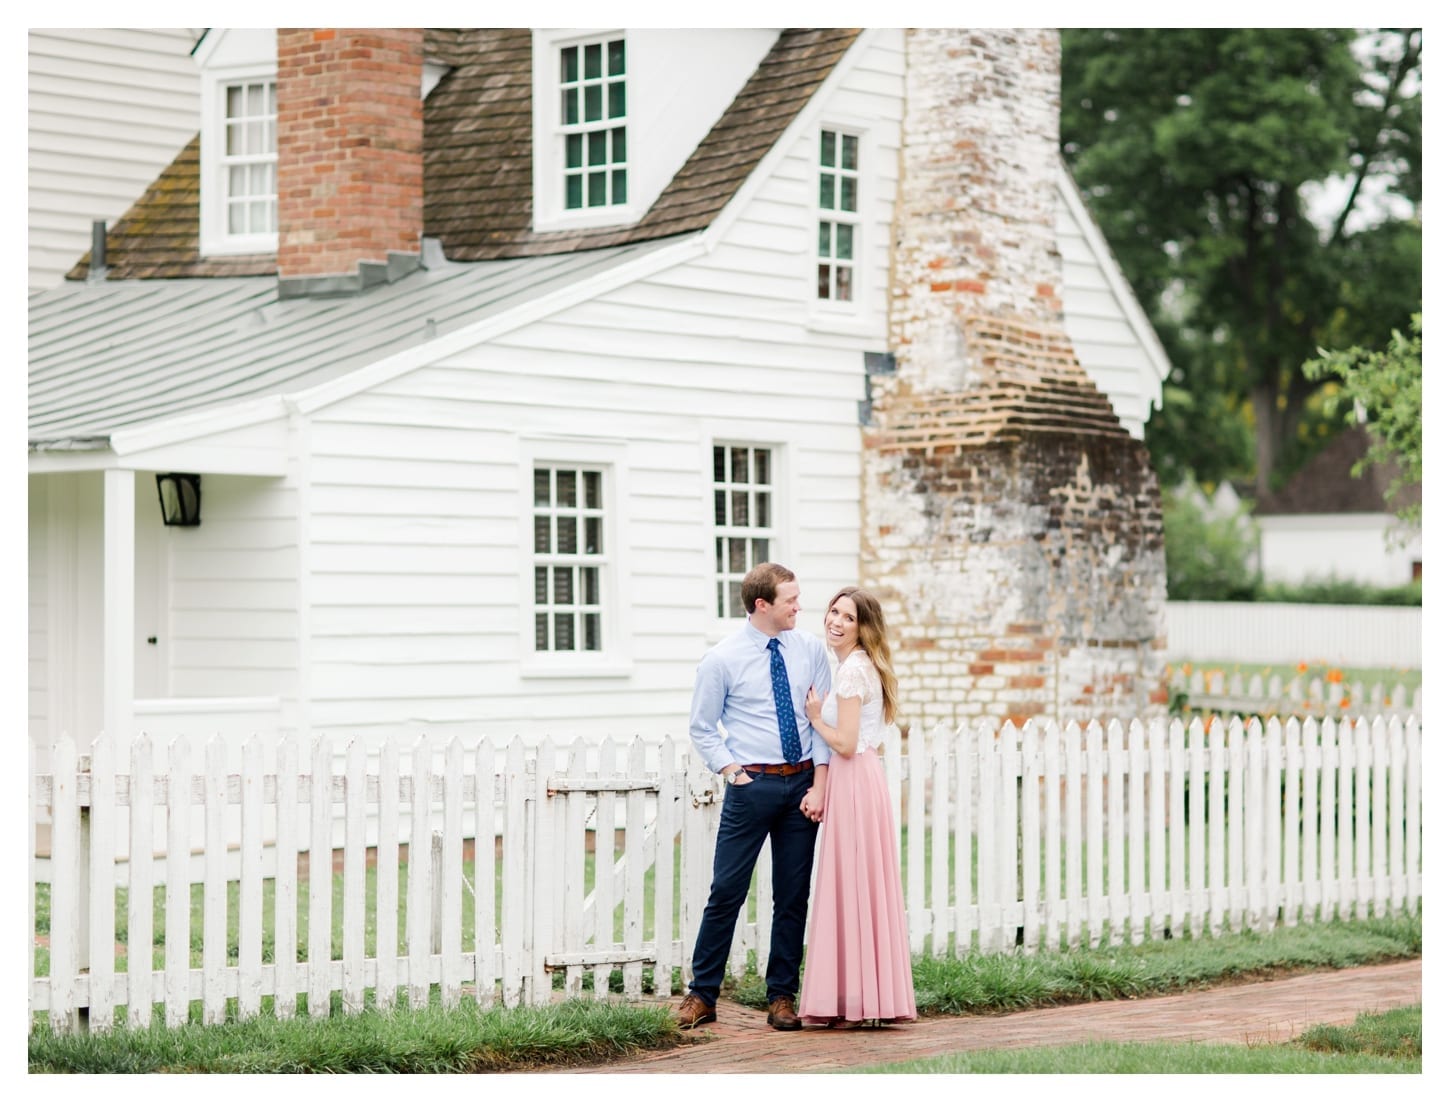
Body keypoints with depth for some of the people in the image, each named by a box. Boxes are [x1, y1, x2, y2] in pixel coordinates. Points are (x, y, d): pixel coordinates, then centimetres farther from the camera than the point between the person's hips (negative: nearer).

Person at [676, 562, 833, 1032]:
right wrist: (734, 773, -7)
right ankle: (701, 996, 6)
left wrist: (819, 784, -3)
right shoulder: (722, 658, -4)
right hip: (752, 784, -3)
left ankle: (782, 998, 15)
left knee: (793, 896, 6)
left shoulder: (810, 649, 4)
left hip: (803, 783, 3)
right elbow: (702, 729, 3)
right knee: (727, 891, -3)